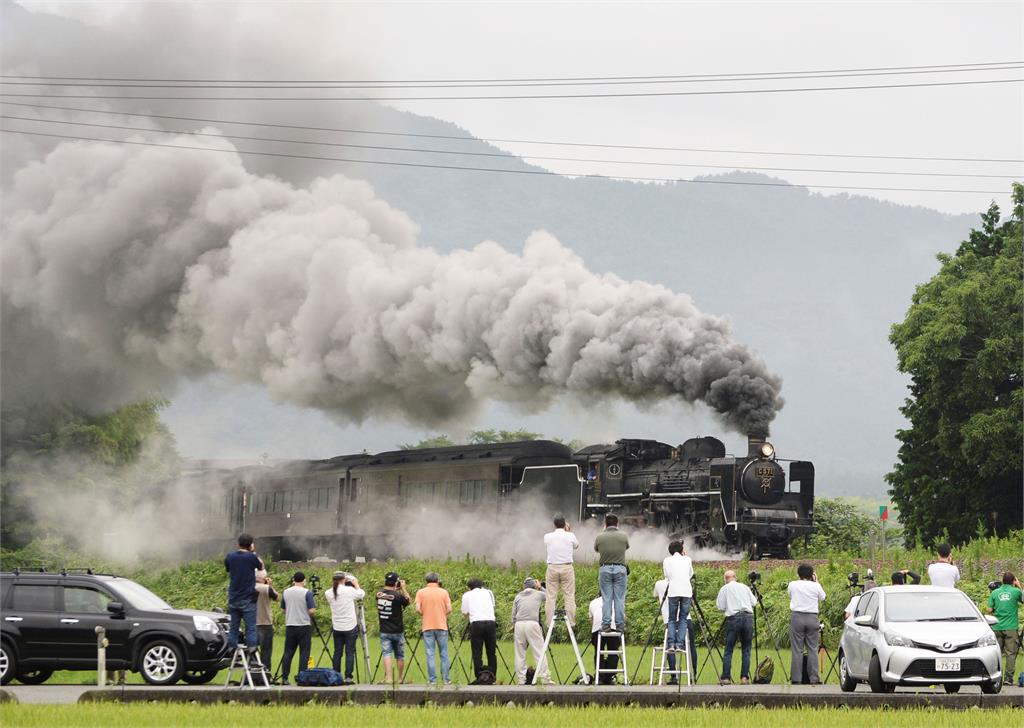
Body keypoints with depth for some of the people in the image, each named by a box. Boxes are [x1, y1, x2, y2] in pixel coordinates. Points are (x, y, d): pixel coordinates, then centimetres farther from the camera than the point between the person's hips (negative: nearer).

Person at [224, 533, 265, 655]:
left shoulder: (230, 557, 0)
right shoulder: (251, 557, -10)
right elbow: (261, 567, 9)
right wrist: (254, 553, 18)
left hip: (233, 598, 4)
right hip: (248, 599, -4)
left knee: (233, 627, 9)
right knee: (251, 627, -1)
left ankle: (231, 651, 7)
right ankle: (251, 650, -8)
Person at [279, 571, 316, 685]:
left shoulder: (286, 592, 5)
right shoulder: (307, 593, -10)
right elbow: (312, 611, -12)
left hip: (290, 626, 4)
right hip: (304, 625, -4)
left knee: (288, 652, 7)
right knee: (304, 653, 1)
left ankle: (284, 678, 3)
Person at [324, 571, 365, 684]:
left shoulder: (328, 593, -2)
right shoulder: (349, 590, -10)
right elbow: (361, 594, 5)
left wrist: (333, 584, 18)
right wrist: (356, 583, 20)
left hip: (337, 627, 3)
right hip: (350, 627, -3)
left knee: (337, 652, 8)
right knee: (350, 652, -1)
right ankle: (348, 677, -6)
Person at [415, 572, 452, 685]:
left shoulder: (421, 593, 1)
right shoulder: (443, 592, 1)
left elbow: (418, 609, -8)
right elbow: (449, 609, -4)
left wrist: (424, 615, 11)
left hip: (427, 627, 0)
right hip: (442, 626, 0)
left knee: (430, 655, 1)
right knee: (444, 654, 7)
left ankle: (432, 680, -3)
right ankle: (446, 679, 6)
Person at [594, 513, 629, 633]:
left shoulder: (600, 537, -3)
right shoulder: (623, 536, -2)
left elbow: (596, 549, 15)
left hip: (605, 568, 0)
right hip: (620, 569, 0)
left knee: (606, 599, 3)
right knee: (620, 599, 3)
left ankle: (606, 625, 0)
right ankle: (620, 625, 3)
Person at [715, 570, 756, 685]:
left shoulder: (724, 589, 5)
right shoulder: (745, 587, 14)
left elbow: (721, 608, 2)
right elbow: (754, 603, 14)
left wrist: (717, 603, 23)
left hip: (733, 618, -2)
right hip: (748, 617, 2)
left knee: (728, 650, 1)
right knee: (746, 650, 7)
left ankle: (725, 678, -6)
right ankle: (744, 677, 0)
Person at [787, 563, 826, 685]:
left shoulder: (792, 585, 2)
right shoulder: (815, 586, 1)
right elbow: (822, 598, 18)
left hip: (797, 617, 0)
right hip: (812, 617, 0)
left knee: (797, 649, 1)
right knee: (813, 649, 4)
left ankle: (796, 679, -2)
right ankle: (814, 679, 0)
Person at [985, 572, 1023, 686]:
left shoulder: (995, 593, 2)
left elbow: (989, 609, 0)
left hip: (997, 627, 3)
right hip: (1011, 628, -3)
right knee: (1011, 653, 0)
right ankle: (1008, 678, -5)